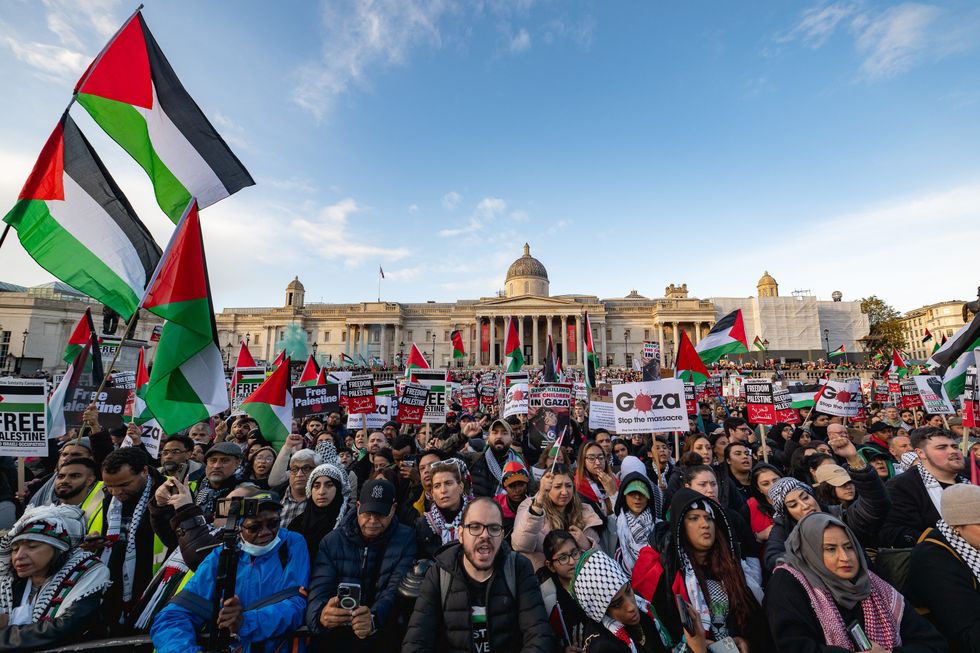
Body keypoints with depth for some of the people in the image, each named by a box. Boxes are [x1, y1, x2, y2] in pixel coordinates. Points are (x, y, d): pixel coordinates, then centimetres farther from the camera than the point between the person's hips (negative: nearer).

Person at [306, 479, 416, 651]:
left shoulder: (406, 539, -3)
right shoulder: (332, 541, 2)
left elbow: (397, 589, -13)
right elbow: (319, 590, -8)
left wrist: (374, 617, -33)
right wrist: (322, 614, -31)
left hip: (384, 633, -1)